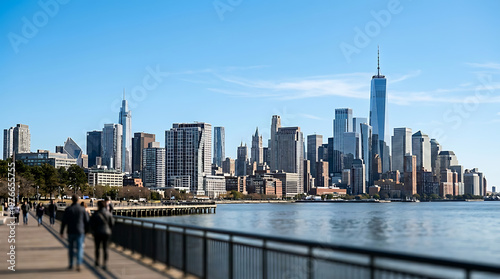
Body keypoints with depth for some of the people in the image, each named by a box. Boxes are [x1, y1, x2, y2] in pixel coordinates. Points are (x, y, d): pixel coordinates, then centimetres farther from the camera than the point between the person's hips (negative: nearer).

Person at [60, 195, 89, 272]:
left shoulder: (68, 209, -5)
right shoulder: (82, 209, -3)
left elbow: (64, 222, -5)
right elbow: (87, 221, 1)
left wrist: (62, 232, 3)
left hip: (71, 232, 1)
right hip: (80, 232, 0)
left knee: (71, 248, 15)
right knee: (79, 248, -1)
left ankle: (71, 265, 21)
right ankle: (78, 264, -18)